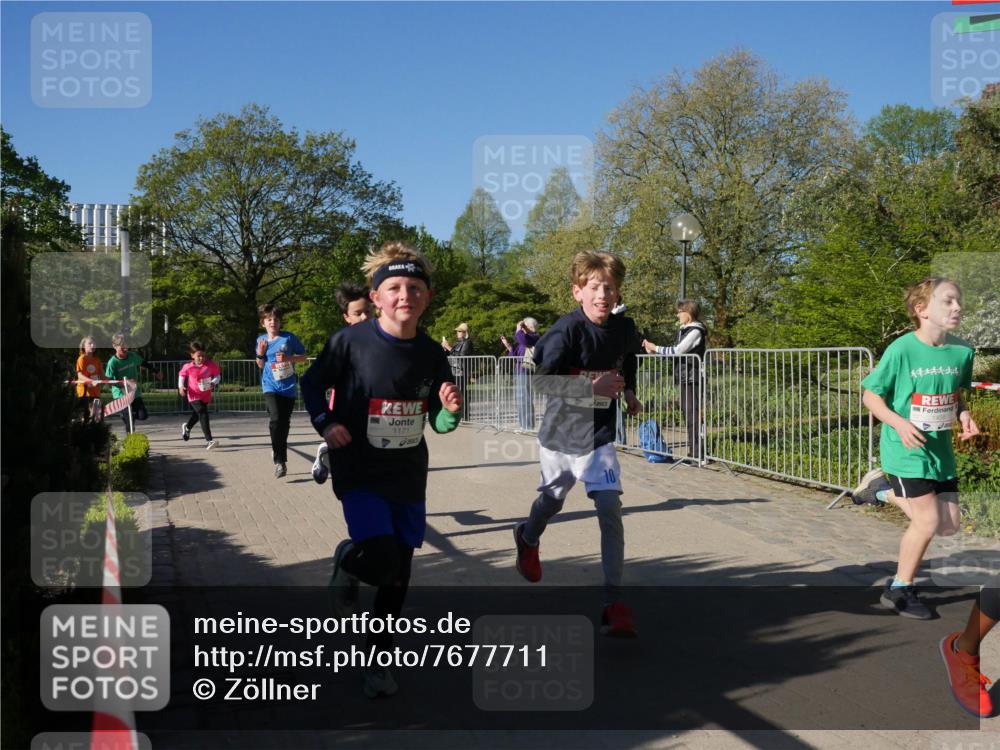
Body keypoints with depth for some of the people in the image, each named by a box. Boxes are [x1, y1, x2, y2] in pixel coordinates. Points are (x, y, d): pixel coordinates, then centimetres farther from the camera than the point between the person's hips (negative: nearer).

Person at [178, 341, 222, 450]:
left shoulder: (210, 365, -12)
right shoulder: (188, 367, -13)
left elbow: (218, 375, 0)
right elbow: (181, 374, 7)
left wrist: (214, 383, -19)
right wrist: (181, 387, -4)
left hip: (206, 396, 4)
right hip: (194, 396, -4)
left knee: (196, 414, 26)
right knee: (203, 414, -21)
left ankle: (187, 427, 60)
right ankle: (209, 440, -25)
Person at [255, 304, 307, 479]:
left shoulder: (289, 338, -3)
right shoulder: (261, 340, 6)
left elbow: (303, 356, 3)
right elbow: (261, 365, 15)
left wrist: (288, 358, -14)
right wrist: (260, 354, -5)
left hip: (288, 387, 0)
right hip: (271, 387, 0)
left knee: (285, 424, 9)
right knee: (275, 420, -20)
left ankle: (278, 450, 33)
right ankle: (279, 461, -15)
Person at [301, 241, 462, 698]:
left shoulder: (431, 355, -3)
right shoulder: (350, 342, -14)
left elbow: (439, 424, 4)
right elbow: (311, 384, 1)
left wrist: (451, 411, -17)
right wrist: (325, 423, -15)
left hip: (408, 476, 4)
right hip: (358, 472, -4)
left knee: (399, 574, 10)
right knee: (381, 560, -20)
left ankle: (377, 660, 31)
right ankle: (347, 562, 18)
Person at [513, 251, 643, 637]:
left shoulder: (624, 328, -5)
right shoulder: (568, 329, -21)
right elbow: (541, 380, -29)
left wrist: (629, 392, 11)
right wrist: (593, 387, -33)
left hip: (599, 435, 2)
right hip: (561, 432, -2)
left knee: (610, 508, -14)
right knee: (551, 501, 20)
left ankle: (614, 603, -10)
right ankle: (528, 538, 57)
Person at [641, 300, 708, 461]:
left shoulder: (695, 331, -12)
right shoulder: (683, 330, 16)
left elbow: (678, 350, -17)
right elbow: (676, 352, 14)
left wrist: (655, 348, -11)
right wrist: (653, 351, 9)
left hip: (692, 377, -10)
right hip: (684, 377, 10)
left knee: (693, 413, -10)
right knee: (687, 412, 11)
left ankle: (698, 452, -8)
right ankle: (693, 450, 18)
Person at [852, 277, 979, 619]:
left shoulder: (962, 351, -1)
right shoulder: (901, 350, -17)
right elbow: (870, 395, -9)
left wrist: (964, 416, -5)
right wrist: (899, 423, -23)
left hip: (941, 448, 6)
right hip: (906, 449, -6)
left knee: (949, 525, 8)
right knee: (928, 521, -9)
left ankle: (884, 491, 29)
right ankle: (900, 590, 12)